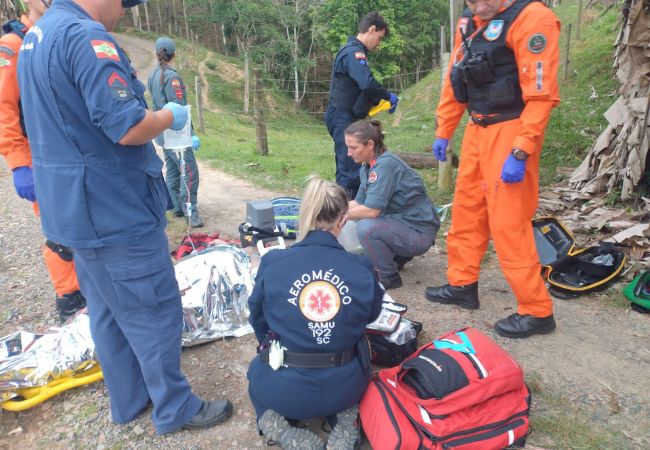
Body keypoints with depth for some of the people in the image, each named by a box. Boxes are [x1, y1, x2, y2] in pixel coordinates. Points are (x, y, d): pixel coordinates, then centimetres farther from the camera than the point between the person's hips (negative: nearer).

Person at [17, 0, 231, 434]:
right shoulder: (86, 36, -19)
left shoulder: (36, 36, 13)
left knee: (109, 312, 19)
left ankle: (129, 400, 36)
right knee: (155, 313, 5)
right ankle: (176, 409, 22)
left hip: (83, 208, 10)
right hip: (115, 210, -10)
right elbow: (128, 128, -26)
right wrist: (170, 116, -7)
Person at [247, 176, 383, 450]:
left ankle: (276, 425, 7)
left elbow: (258, 321, 3)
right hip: (345, 387, 1)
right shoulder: (363, 269, -11)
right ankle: (346, 420, 10)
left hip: (285, 391, 0)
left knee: (258, 369, 34)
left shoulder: (272, 264, -14)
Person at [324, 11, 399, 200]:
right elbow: (368, 84, -29)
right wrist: (388, 96, -13)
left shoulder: (353, 51, 19)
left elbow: (360, 89, 23)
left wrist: (380, 101, 12)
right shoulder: (353, 52, -14)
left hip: (345, 118, 10)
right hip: (343, 118, -10)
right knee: (350, 171, -11)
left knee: (347, 168, 14)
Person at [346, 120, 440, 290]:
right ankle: (398, 257, 21)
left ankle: (390, 277, -6)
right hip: (400, 222, 9)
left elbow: (372, 210, -28)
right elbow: (359, 202, 8)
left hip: (419, 232, -9)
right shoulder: (368, 166, 4)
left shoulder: (385, 165, -23)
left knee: (366, 228, -28)